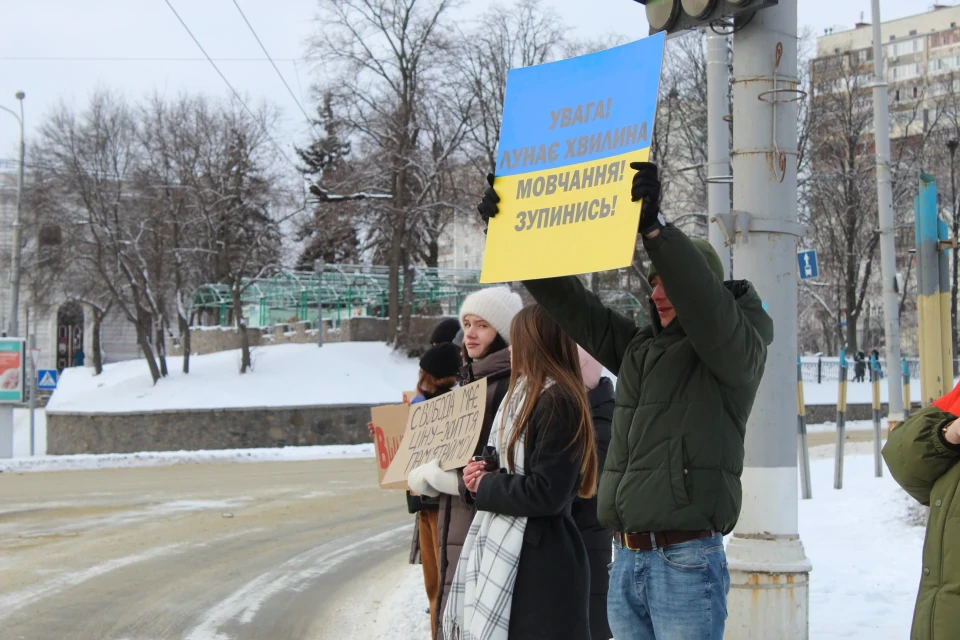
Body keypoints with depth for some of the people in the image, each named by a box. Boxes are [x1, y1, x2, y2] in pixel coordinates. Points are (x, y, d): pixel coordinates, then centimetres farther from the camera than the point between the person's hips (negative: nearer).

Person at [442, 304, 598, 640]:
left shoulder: (558, 402, -16)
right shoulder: (524, 395, 16)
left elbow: (547, 494, -22)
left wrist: (485, 486, -9)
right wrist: (484, 473, 0)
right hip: (502, 554, 10)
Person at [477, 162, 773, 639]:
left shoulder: (734, 353, -4)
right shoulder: (640, 349, 14)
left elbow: (705, 304, -24)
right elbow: (569, 301, 14)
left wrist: (655, 227, -36)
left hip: (686, 563, -7)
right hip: (626, 563, 7)